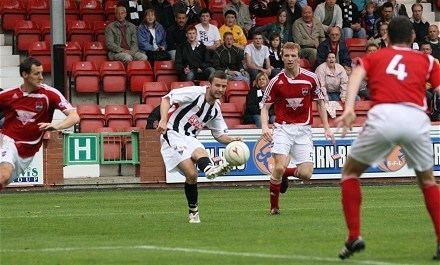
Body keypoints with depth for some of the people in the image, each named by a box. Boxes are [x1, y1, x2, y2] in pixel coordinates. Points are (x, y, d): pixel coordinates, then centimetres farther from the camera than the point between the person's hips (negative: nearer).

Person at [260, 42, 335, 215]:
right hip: (283, 128, -2)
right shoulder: (276, 81, -4)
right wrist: (264, 126, -16)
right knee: (279, 167, -20)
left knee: (305, 174, -9)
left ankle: (286, 174, 26)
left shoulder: (311, 78, -1)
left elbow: (320, 102, 11)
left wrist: (326, 127, 5)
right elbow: (265, 107, 2)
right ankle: (274, 207, -1)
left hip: (304, 130, 2)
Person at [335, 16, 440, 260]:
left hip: (383, 115, -1)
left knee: (350, 172, 21)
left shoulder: (373, 57, 24)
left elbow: (357, 73, 3)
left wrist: (349, 108, -10)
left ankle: (354, 237, 7)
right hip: (417, 118, 1)